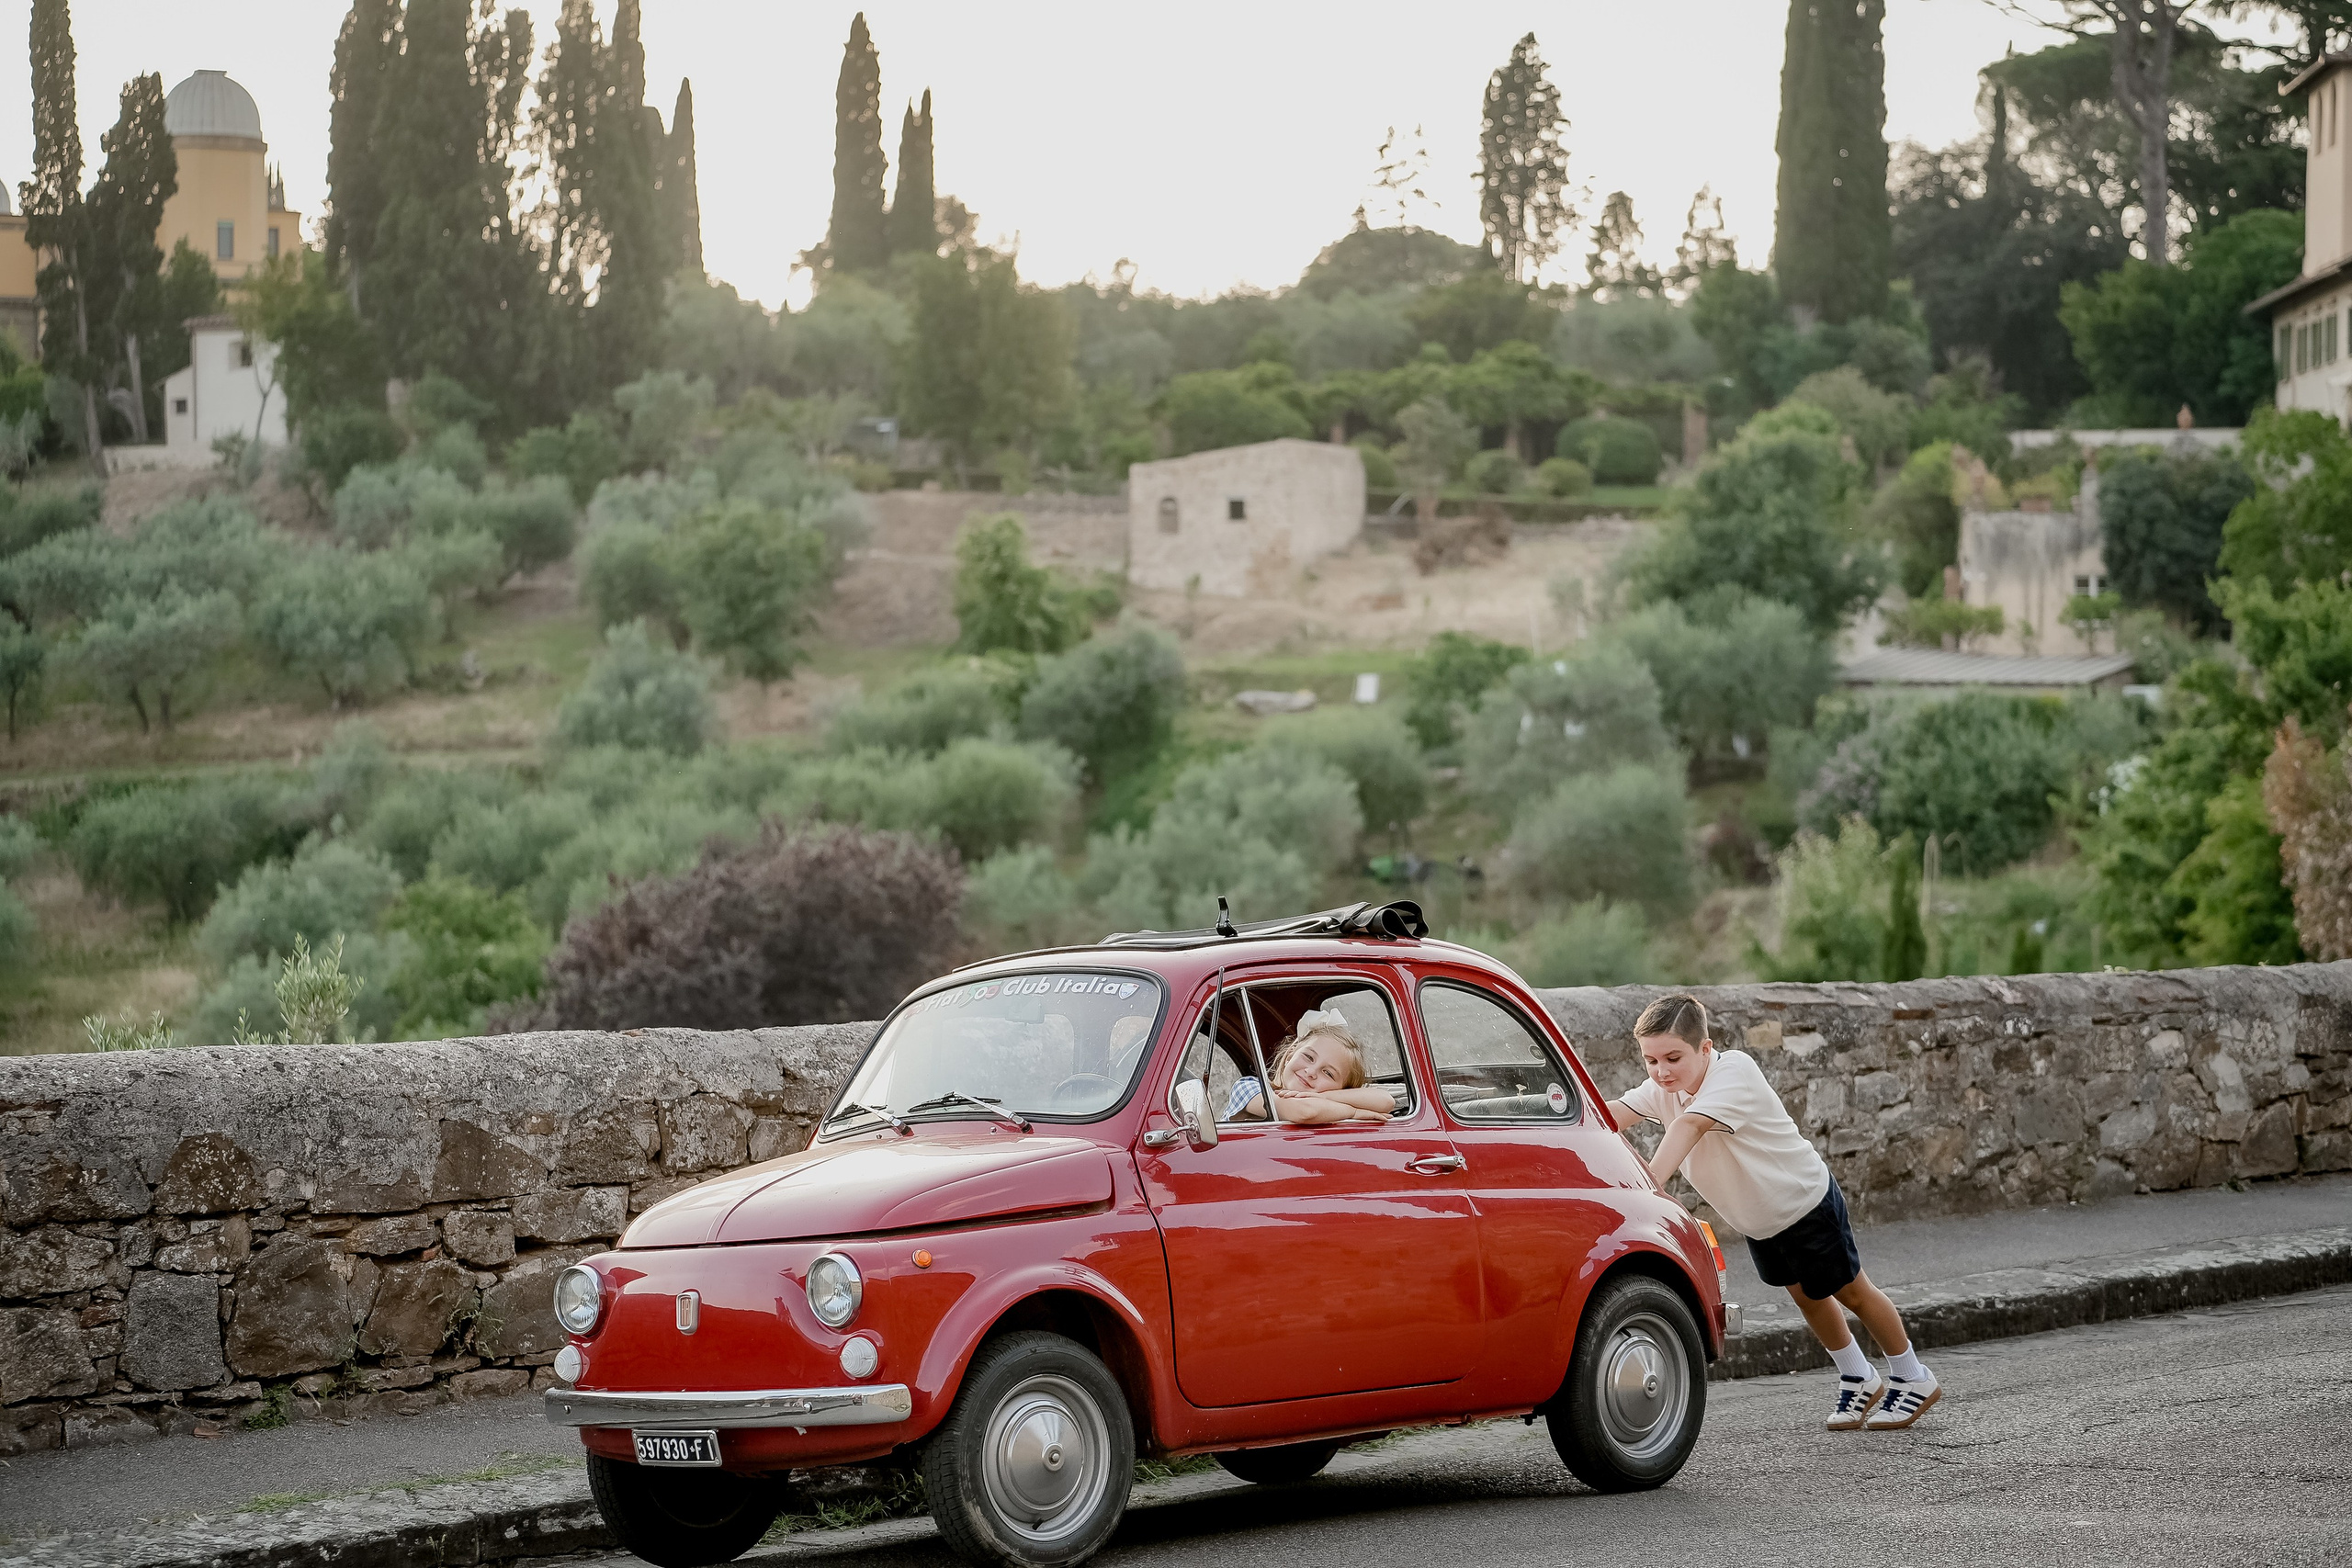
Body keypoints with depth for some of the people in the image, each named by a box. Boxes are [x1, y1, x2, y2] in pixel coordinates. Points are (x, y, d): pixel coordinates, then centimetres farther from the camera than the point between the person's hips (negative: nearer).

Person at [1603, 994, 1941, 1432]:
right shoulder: (1664, 1089, -13)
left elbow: (1690, 1125, -50)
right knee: (1806, 1296, 20)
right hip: (1757, 1218, 7)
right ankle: (1858, 1381, 40)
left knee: (1851, 1291, 8)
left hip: (1804, 1197, -7)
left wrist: (1650, 1183, -65)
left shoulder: (1734, 1071, -35)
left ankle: (1913, 1379, 26)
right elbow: (1612, 1114, -28)